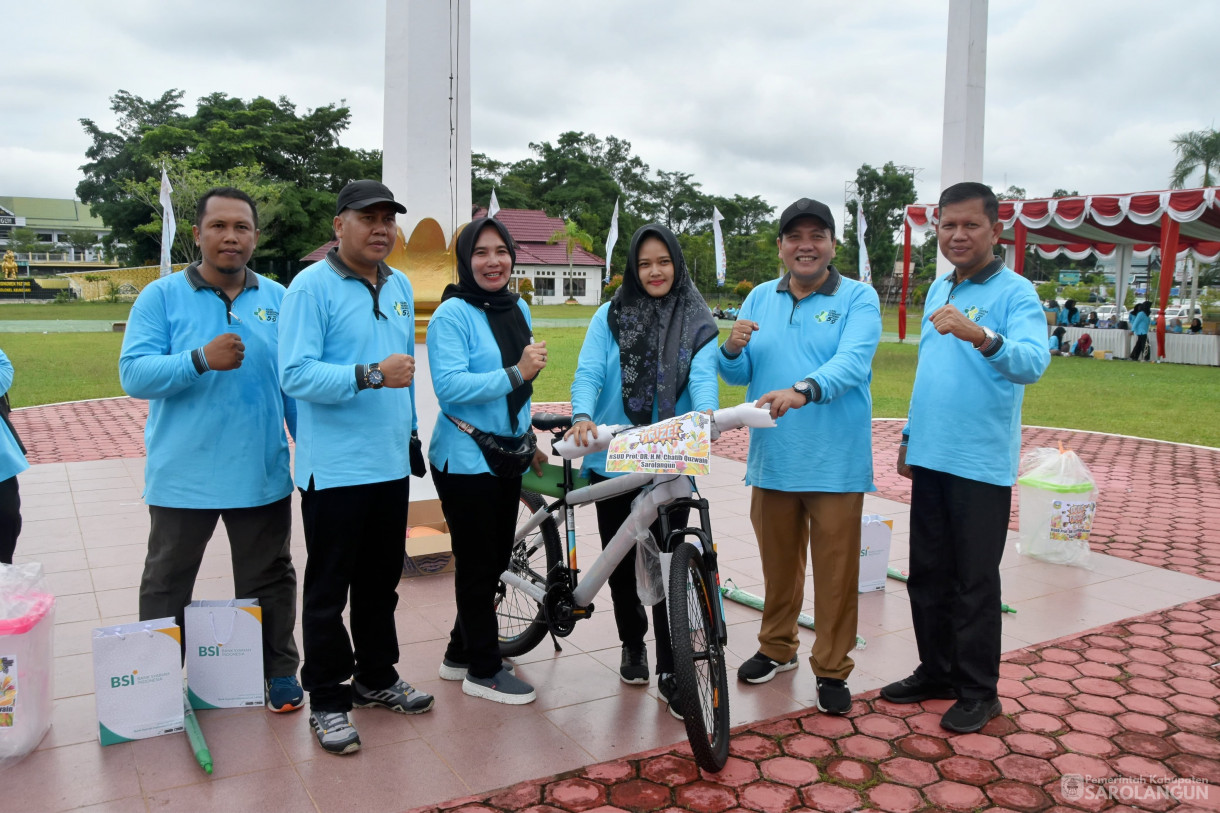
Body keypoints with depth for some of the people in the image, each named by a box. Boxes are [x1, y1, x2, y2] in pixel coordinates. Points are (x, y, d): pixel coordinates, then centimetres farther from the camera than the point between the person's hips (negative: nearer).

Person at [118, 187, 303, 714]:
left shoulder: (278, 300, 4)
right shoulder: (161, 297, -3)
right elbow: (133, 374, -11)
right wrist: (202, 359, -26)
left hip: (263, 474, 2)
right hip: (182, 475, -1)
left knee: (270, 581, 15)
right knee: (166, 586, 14)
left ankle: (280, 672, 32)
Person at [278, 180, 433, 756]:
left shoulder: (400, 287, 12)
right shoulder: (311, 286, -11)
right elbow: (296, 375, -20)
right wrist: (370, 375, -28)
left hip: (390, 463, 7)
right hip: (333, 466, -7)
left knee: (382, 580, 18)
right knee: (329, 589, 4)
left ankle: (376, 676, 34)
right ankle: (327, 699, 18)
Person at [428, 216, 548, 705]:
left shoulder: (518, 309, 11)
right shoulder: (453, 313, -13)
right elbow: (449, 386, -24)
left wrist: (528, 439, 20)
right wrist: (516, 374, -26)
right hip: (465, 458, -8)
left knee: (496, 560, 15)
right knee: (479, 565, 2)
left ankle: (460, 654, 32)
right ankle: (482, 670, 17)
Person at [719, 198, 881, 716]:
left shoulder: (858, 298, -3)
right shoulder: (761, 298, 10)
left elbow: (852, 361, -20)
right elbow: (738, 375, 8)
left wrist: (804, 390, -38)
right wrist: (733, 349, -15)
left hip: (836, 463, -4)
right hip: (772, 459, 4)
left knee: (835, 571, 4)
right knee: (778, 562, 17)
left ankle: (832, 669, 20)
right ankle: (777, 648, 36)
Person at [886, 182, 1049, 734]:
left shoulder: (1015, 293, -10)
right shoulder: (938, 290, 13)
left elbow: (1033, 363, -26)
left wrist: (981, 336, -43)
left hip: (981, 462, -7)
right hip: (931, 457, 7)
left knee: (975, 582, 3)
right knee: (927, 573, 15)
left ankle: (978, 691, 18)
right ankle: (936, 672, 30)